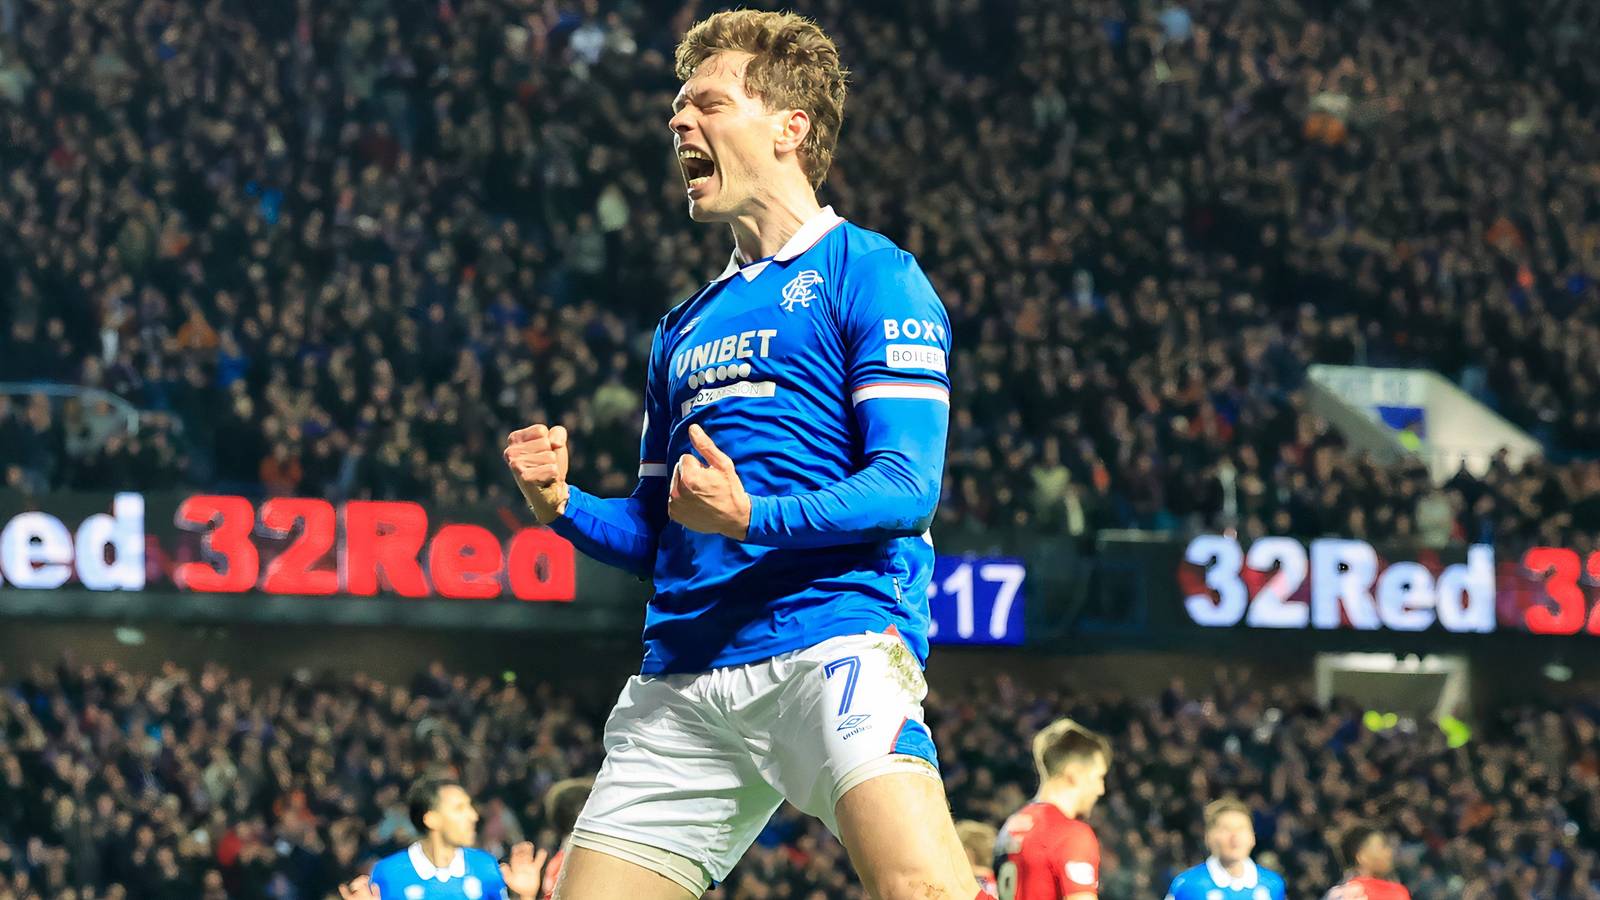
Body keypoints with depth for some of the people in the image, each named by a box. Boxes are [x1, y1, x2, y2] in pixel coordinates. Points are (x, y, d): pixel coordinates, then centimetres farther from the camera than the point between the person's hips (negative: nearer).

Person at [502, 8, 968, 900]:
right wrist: (564, 504, 6)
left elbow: (907, 486, -8)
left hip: (834, 644, -7)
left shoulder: (870, 275, 3)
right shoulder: (684, 329, 25)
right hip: (681, 683, 7)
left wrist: (751, 517, -21)